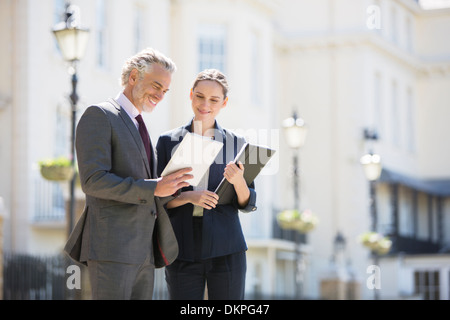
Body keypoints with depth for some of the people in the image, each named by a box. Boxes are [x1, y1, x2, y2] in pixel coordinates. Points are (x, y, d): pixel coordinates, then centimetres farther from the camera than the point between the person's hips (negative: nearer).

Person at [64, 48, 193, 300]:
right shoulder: (99, 116, -3)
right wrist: (153, 188, -19)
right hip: (111, 248, -9)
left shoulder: (139, 128, 24)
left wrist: (171, 186, 4)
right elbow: (93, 180, -15)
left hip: (144, 251, 9)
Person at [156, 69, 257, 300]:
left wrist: (238, 181, -15)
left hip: (226, 252, 0)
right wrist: (189, 196, -15)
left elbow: (249, 204, 6)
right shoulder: (168, 142, 6)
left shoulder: (236, 143, 6)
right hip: (183, 253, 0)